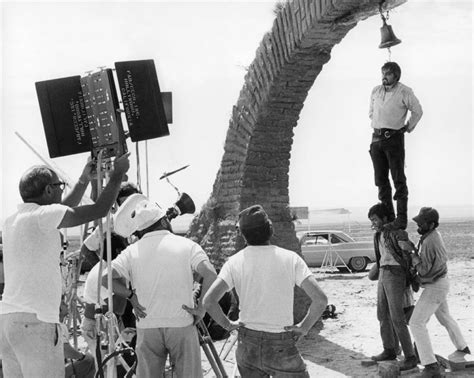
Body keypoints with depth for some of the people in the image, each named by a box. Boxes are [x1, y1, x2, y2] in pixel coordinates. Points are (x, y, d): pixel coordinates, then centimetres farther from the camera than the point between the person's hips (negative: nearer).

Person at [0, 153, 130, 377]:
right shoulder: (40, 215, -8)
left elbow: (62, 212, 33)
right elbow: (100, 210, -5)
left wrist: (84, 180, 39)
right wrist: (118, 173, 8)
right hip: (34, 320, -9)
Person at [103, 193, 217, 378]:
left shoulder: (132, 251, 3)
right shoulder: (186, 245, -1)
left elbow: (105, 277, -9)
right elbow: (210, 275, -14)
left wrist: (131, 295, 2)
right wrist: (201, 308, -5)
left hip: (147, 327, 2)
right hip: (182, 324, -1)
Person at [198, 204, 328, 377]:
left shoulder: (234, 262, -4)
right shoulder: (290, 258, -8)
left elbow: (209, 300, -15)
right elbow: (320, 299, -16)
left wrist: (227, 324, 1)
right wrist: (304, 327, -2)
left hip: (247, 345, 3)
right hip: (282, 345, -3)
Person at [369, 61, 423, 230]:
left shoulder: (404, 92, -5)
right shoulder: (376, 91, 10)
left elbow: (417, 111, 3)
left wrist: (408, 128, 5)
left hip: (394, 138, -6)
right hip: (376, 138, 6)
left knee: (398, 179, -7)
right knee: (381, 179, 6)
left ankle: (401, 219, -8)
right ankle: (388, 216, 13)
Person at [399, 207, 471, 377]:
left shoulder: (429, 243, -30)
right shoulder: (434, 234, 3)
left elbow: (423, 270, -27)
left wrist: (411, 250, -28)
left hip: (434, 288, -10)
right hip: (440, 282, 10)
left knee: (416, 323, -13)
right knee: (444, 317, 31)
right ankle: (463, 348, 52)